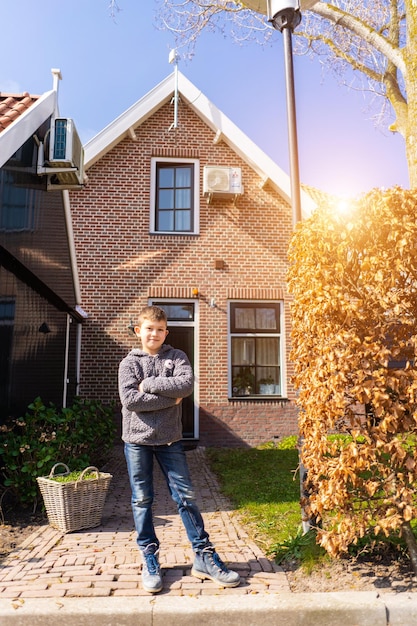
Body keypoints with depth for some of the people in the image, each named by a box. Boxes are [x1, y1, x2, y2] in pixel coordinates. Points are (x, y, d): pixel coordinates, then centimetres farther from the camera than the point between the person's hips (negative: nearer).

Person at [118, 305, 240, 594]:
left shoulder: (177, 357, 4)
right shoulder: (129, 363, 1)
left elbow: (186, 384, -16)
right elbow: (129, 400, -14)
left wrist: (148, 384, -14)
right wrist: (170, 398, -14)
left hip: (169, 439, 0)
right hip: (137, 439, 0)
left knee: (186, 496, 3)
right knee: (142, 500, 7)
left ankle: (205, 558, 13)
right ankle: (150, 559, 22)